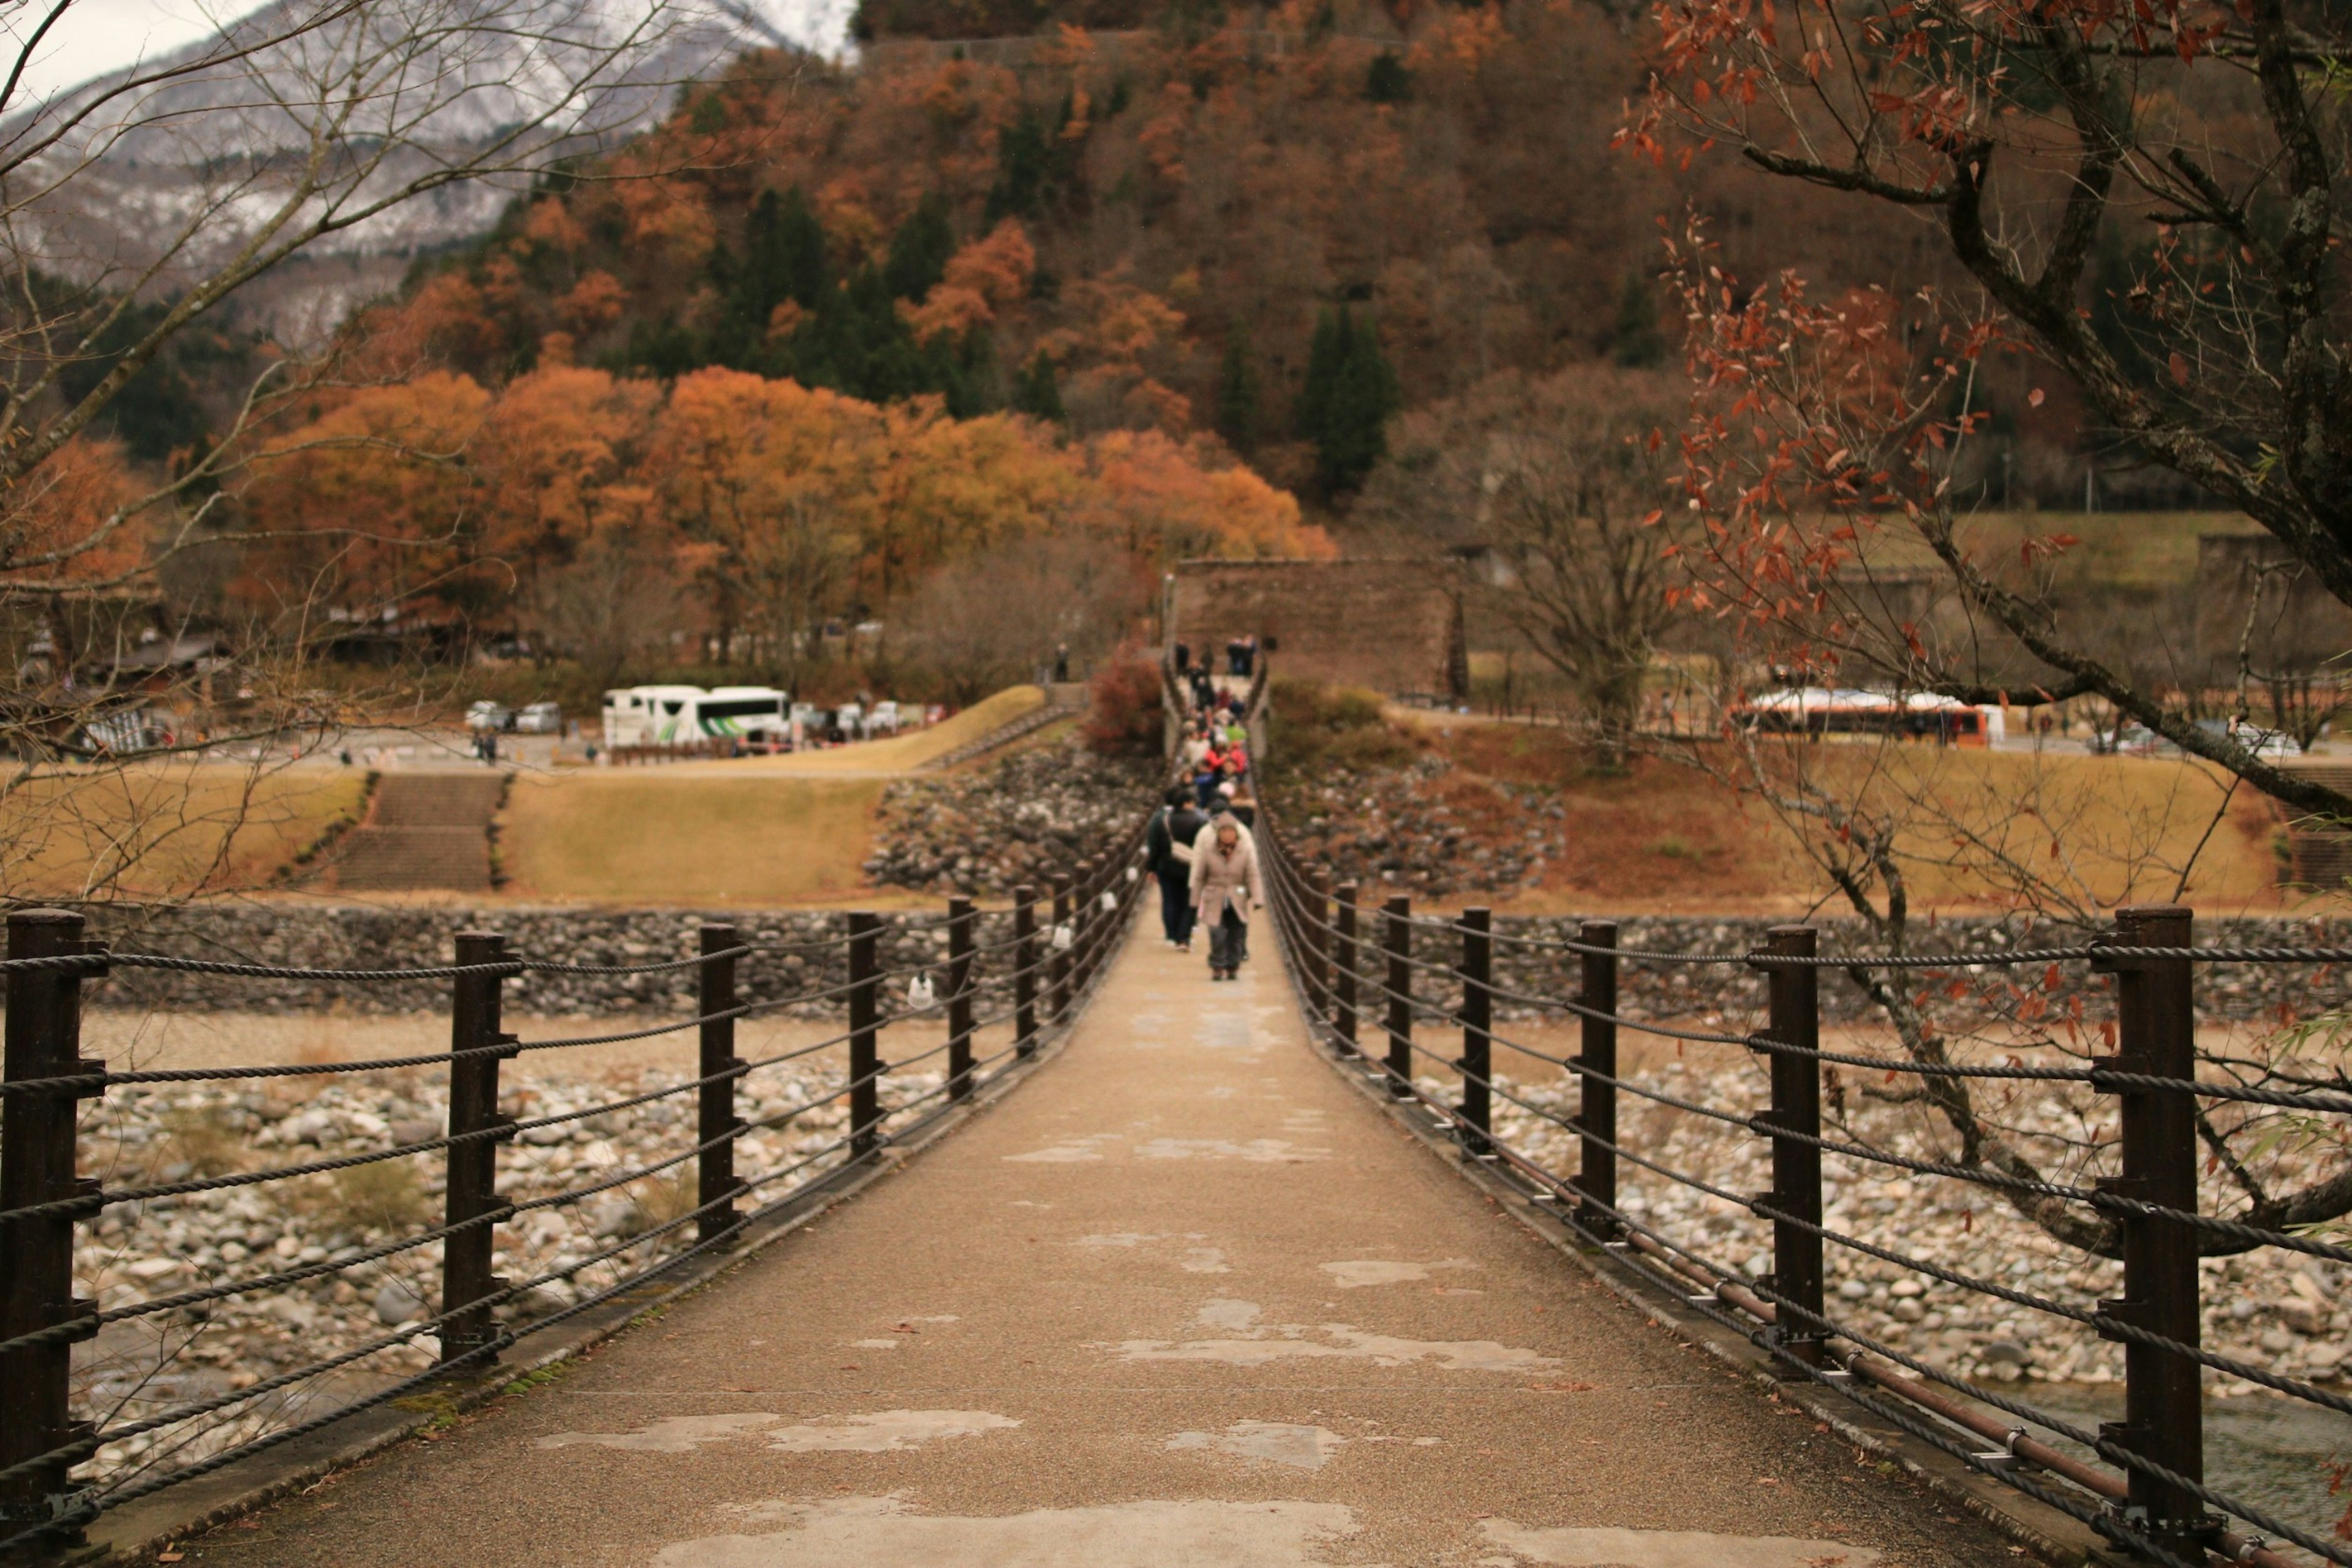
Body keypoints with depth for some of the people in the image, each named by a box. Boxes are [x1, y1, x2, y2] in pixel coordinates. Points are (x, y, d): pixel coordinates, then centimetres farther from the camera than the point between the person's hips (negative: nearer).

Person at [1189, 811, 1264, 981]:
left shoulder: (1246, 849, -9)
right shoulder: (1206, 848, -11)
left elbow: (1253, 876, -4)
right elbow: (1198, 877, -2)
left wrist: (1258, 900, -10)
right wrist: (1195, 902, 2)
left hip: (1237, 898, 1)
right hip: (1215, 898, -1)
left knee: (1236, 932, 4)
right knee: (1217, 933, -11)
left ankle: (1233, 967, 19)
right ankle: (1217, 967, 2)